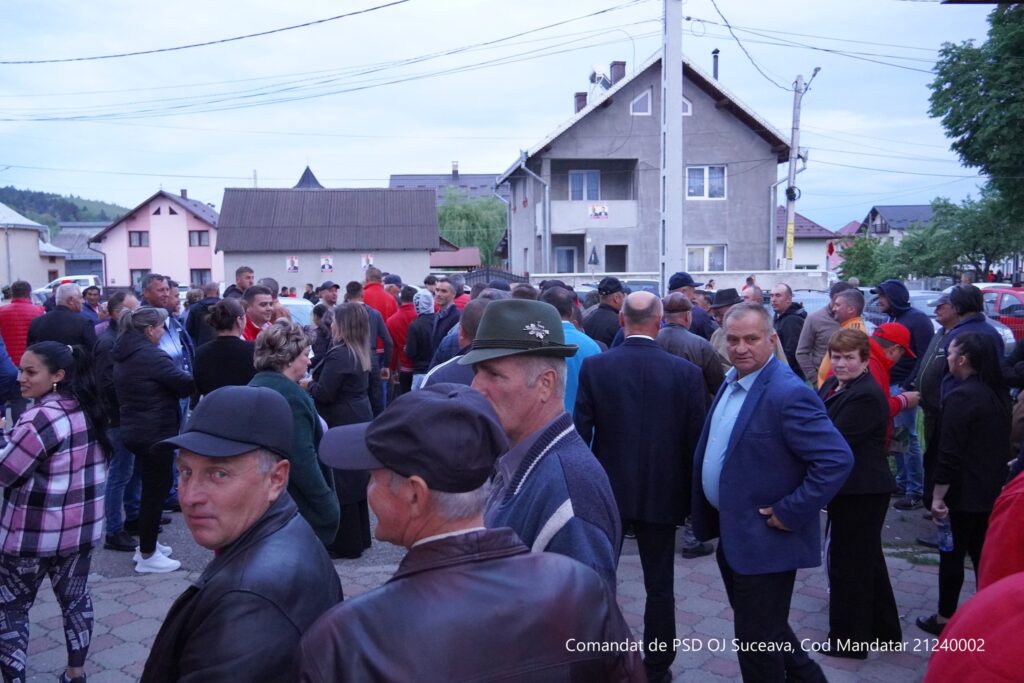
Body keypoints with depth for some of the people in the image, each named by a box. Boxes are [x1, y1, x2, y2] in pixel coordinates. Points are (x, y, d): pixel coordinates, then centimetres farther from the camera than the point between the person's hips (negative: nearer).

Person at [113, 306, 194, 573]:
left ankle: (147, 544, 29)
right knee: (156, 490, -1)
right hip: (155, 432, -10)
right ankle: (147, 555, 7)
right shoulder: (152, 356, -20)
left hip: (135, 429, 10)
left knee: (152, 487, 20)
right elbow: (184, 384, -17)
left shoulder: (124, 355, 9)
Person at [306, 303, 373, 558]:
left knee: (339, 483, 0)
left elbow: (323, 394, -20)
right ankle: (360, 536, 28)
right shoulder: (359, 353, 9)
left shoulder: (339, 355, -20)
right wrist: (316, 381, 10)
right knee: (355, 480, 17)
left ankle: (345, 544, 8)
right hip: (358, 421, 10)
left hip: (342, 426, -10)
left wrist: (308, 384, -1)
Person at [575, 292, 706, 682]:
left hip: (606, 489, 1)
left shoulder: (595, 367, -10)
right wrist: (689, 496, 8)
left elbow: (580, 432, -7)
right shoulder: (686, 372, -9)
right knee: (660, 587, 12)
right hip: (662, 493, 0)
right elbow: (694, 440, -4)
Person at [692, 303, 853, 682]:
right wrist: (712, 517, 13)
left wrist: (790, 514, -23)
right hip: (732, 534, 9)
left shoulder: (789, 394, -23)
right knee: (765, 631, 25)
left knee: (757, 644, 6)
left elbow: (837, 460, -27)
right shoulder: (731, 382, 6)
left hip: (764, 540, -9)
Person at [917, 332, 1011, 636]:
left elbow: (950, 454, -22)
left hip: (963, 494, -8)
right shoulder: (998, 394, 6)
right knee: (982, 555, 16)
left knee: (952, 555, 4)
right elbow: (1001, 445, 16)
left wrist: (938, 496, -18)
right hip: (991, 492, 8)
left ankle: (945, 618, 14)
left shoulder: (960, 397, -21)